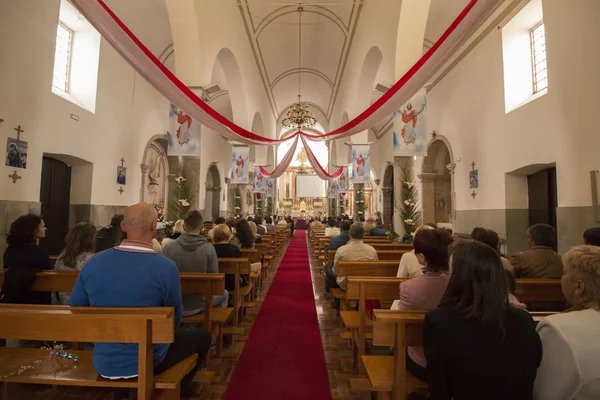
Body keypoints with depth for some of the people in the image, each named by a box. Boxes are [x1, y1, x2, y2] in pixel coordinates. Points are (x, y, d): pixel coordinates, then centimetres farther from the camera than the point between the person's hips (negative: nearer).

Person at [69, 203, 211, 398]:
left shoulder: (92, 263, -11)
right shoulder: (166, 267, -23)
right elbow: (174, 320, -10)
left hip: (103, 363, 5)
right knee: (203, 336, 20)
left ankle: (123, 389, 41)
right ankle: (178, 386, 41)